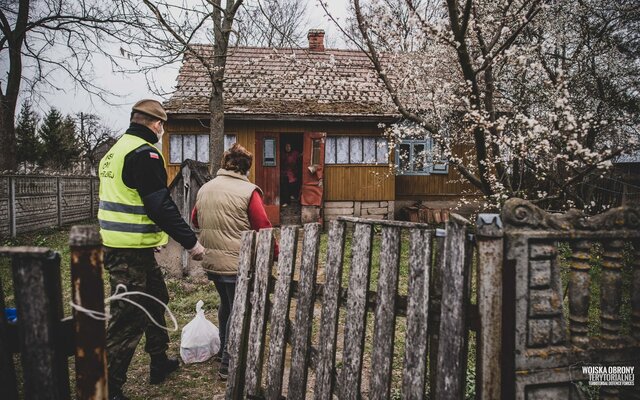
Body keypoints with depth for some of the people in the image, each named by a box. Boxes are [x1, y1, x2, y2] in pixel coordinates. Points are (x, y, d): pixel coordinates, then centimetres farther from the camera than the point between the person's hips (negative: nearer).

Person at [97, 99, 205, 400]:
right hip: (132, 251, -11)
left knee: (155, 300, 23)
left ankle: (160, 362, 38)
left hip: (115, 245, 11)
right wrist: (190, 242, -18)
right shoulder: (144, 153, -16)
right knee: (128, 320, -1)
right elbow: (160, 205, -23)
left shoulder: (117, 150, 16)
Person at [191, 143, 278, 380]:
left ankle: (224, 349, 39)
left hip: (210, 261, 7)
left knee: (226, 304, 24)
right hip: (237, 263, -7)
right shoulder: (248, 191, -13)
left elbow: (195, 221, 18)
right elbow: (263, 227, -13)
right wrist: (275, 253, -2)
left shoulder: (205, 189, 6)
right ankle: (228, 365, 14)